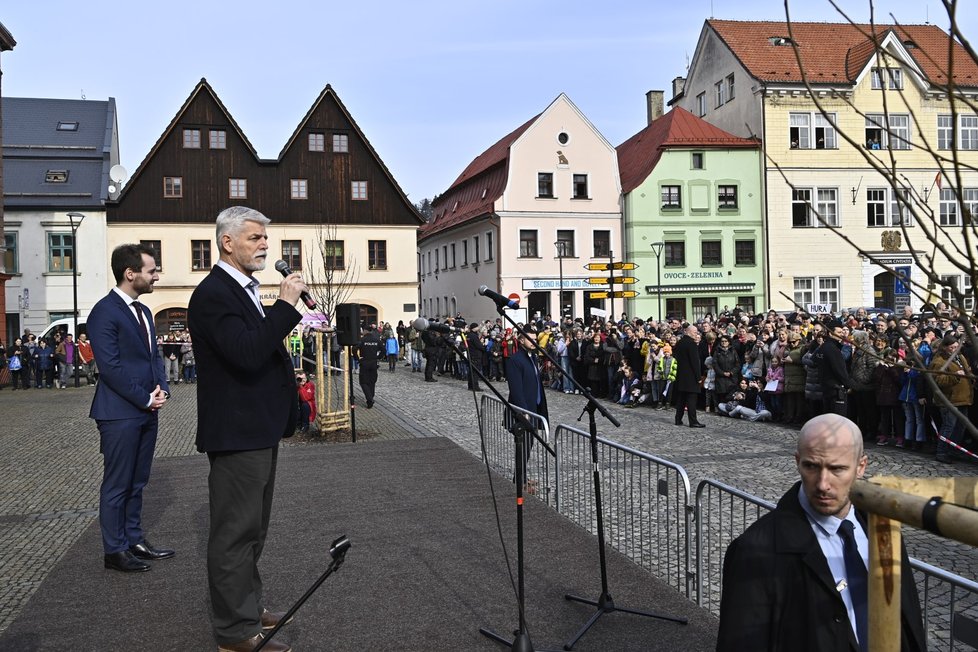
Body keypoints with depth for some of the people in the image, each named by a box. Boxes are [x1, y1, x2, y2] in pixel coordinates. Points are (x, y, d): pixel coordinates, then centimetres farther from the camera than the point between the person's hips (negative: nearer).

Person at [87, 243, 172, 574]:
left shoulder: (142, 311, 14)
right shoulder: (105, 312, -13)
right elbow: (110, 367, -18)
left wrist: (162, 389, 1)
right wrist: (146, 399, -14)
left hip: (147, 410, 8)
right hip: (120, 413, -8)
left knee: (137, 482, 15)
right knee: (117, 484, 2)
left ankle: (134, 539, 26)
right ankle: (116, 550, 12)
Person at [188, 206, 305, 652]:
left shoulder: (245, 290, 14)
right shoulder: (212, 294, -17)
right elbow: (247, 353, -30)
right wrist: (286, 305, -25)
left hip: (259, 430, 10)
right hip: (236, 432, -10)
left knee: (251, 528, 20)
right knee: (236, 531, 0)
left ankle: (247, 606, 35)